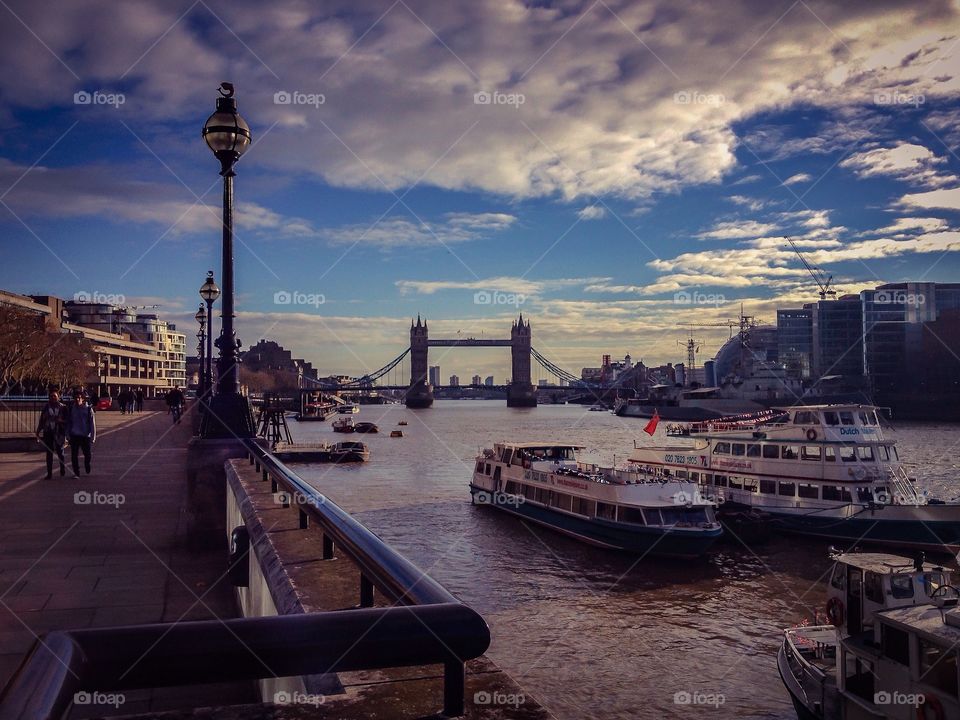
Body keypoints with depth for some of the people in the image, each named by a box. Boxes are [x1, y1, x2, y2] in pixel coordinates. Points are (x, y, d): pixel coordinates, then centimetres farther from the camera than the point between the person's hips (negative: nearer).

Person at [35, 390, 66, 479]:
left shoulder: (62, 408, 0)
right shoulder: (46, 407, 7)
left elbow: (67, 421, 2)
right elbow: (41, 420, 11)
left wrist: (61, 421, -18)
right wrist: (38, 432, 7)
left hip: (59, 432, -2)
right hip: (48, 432, 2)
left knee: (60, 452, 6)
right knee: (49, 452, 2)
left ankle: (63, 470, 22)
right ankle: (49, 473, 5)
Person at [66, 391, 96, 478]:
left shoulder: (88, 409, -4)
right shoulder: (71, 409, 2)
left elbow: (92, 423, -3)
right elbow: (68, 422, 8)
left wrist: (93, 437, -5)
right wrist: (68, 434, 4)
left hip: (85, 435, -1)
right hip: (74, 435, 2)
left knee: (87, 454, 9)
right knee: (74, 455, 0)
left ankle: (87, 469, 34)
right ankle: (76, 473, 8)